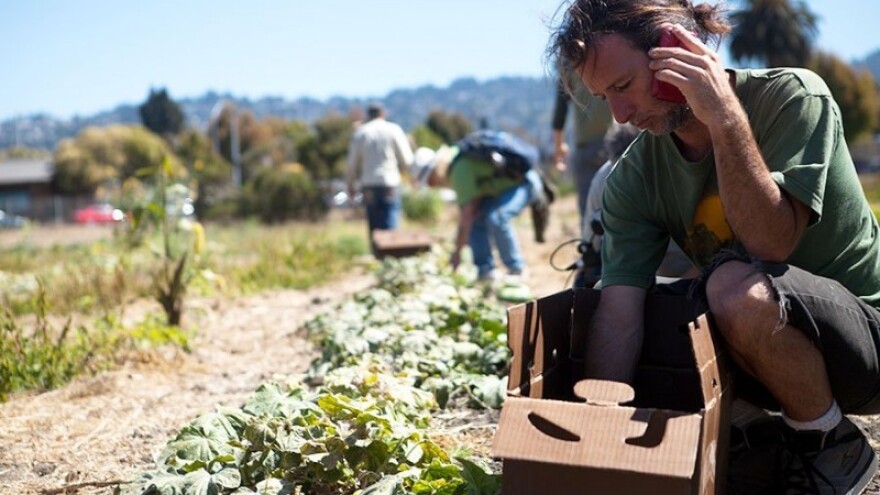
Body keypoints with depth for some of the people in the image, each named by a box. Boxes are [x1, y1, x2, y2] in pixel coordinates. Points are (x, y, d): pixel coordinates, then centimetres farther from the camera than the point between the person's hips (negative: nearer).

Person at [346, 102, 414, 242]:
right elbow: (407, 161, -1)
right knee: (390, 226, -6)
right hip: (389, 183, -3)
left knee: (373, 226, 9)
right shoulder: (394, 130, 0)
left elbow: (353, 163, 8)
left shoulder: (360, 132, 7)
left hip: (368, 185, 3)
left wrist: (350, 185, 19)